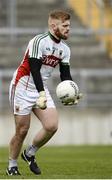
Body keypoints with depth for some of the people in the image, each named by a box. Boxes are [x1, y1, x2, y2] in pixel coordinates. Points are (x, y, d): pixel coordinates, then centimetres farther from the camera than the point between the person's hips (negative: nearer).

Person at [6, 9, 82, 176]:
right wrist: (41, 94, -36)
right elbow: (34, 70, -26)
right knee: (22, 130, -4)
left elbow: (65, 74, 6)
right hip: (23, 88, -6)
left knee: (52, 126, -10)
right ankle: (12, 165, 16)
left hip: (42, 89, 6)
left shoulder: (65, 49, 4)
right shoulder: (39, 42, -19)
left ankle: (29, 154, 14)